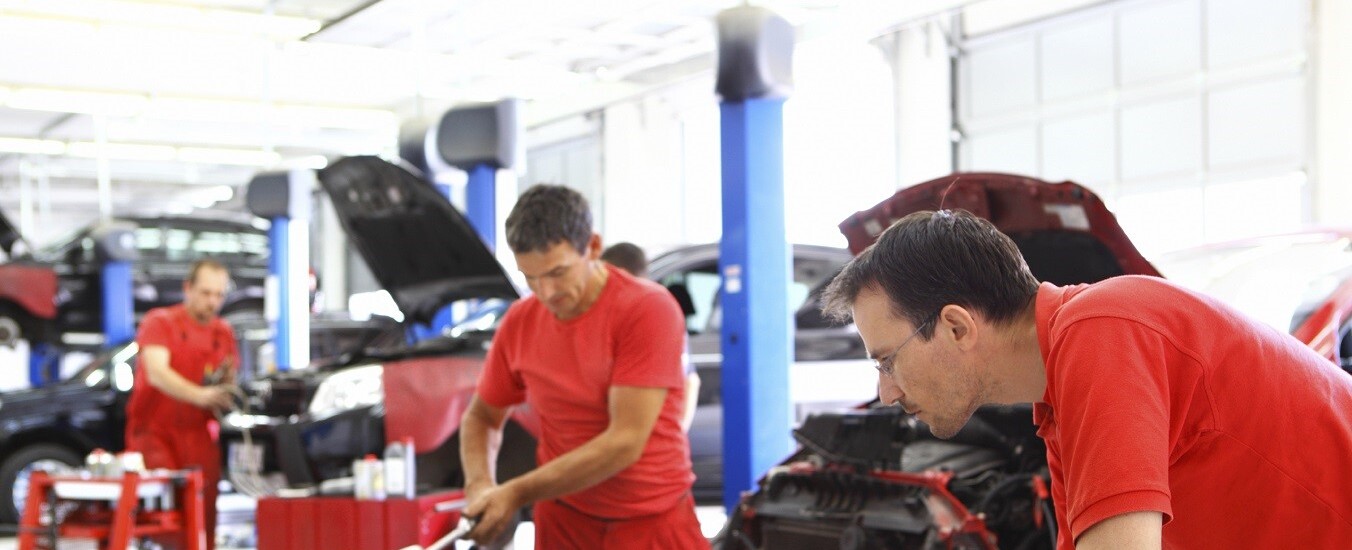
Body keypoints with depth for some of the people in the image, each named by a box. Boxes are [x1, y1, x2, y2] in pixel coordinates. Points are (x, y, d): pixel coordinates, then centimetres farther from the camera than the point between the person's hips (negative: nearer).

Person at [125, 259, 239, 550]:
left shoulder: (224, 333, 13)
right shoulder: (160, 322, -2)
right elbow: (156, 373, -18)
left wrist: (226, 381, -10)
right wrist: (199, 395, -34)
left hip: (199, 438, 4)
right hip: (155, 431, -4)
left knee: (204, 514, -2)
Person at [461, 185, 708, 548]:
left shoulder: (649, 310, -16)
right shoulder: (520, 322, 0)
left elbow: (624, 442, -21)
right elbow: (481, 417, 14)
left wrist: (517, 493, -19)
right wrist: (479, 486, -7)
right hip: (565, 519, 4)